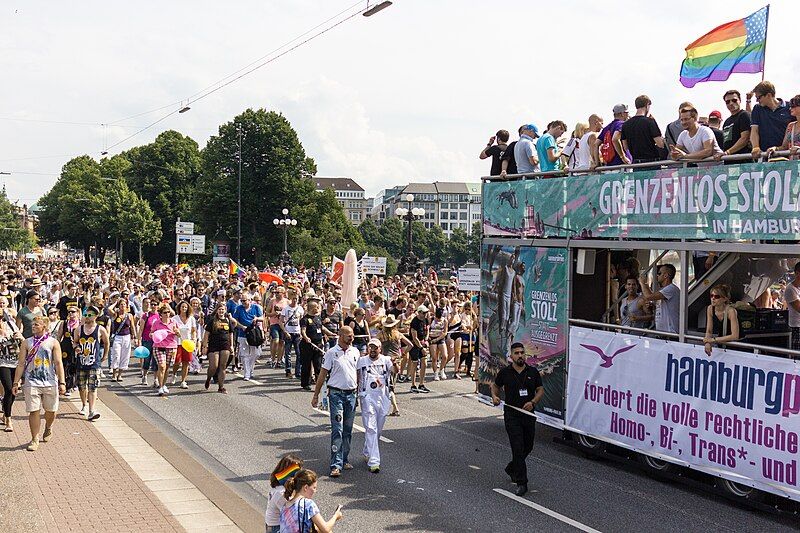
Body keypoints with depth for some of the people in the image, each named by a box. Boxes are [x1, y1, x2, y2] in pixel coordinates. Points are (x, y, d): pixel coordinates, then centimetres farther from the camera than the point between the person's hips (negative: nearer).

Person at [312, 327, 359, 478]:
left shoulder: (355, 352, 8)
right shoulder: (331, 353, -5)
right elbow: (323, 374, -2)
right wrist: (316, 394, -2)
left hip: (351, 394, 5)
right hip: (336, 394, -5)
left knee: (348, 430, 11)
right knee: (337, 430, -10)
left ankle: (344, 460, 23)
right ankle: (336, 465, -12)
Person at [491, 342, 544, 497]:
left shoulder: (533, 372, 3)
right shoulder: (505, 372, -1)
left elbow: (540, 390, 7)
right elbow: (495, 385, 15)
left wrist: (533, 402, -10)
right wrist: (494, 396, -4)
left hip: (528, 414, 3)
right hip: (512, 415, -3)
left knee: (528, 446, 14)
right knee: (518, 448, -10)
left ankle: (511, 468, 40)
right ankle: (521, 483, -7)